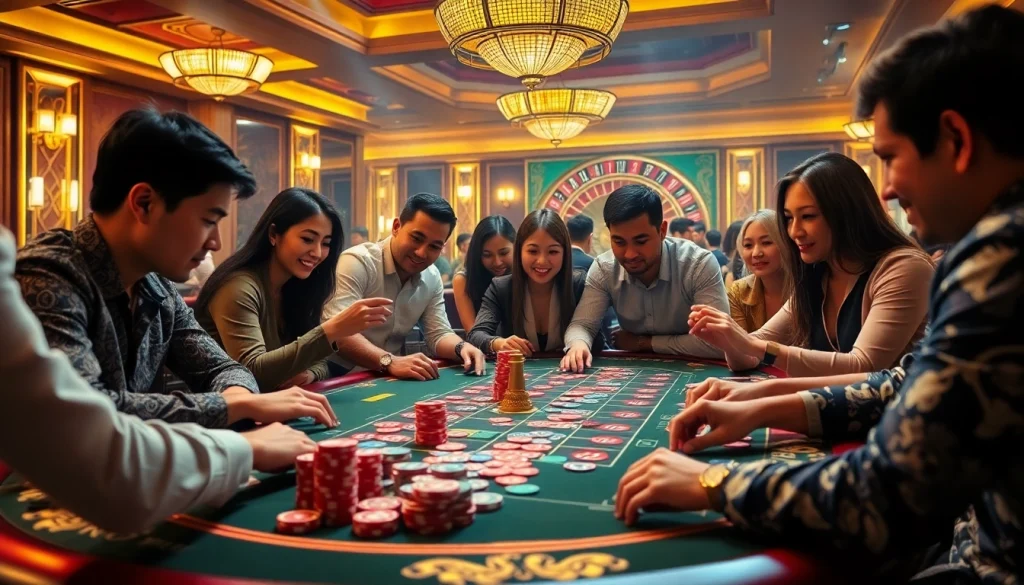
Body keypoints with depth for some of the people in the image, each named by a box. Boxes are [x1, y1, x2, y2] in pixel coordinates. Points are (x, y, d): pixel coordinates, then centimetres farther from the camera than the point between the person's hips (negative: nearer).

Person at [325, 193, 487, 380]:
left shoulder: (432, 278, 5)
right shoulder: (357, 262, -16)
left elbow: (438, 334, 8)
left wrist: (462, 348, -15)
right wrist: (389, 361, -39)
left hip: (386, 379, 5)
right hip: (340, 377, -5)